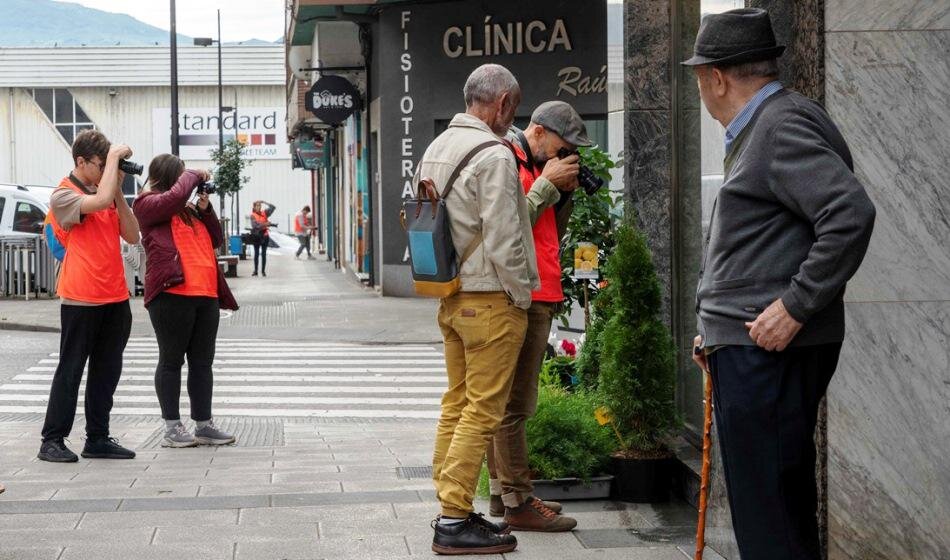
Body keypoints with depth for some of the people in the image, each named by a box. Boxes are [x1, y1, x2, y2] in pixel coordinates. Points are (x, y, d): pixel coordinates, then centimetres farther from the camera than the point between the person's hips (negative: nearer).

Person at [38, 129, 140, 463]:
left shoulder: (108, 194, 13)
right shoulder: (64, 195, -8)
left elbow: (132, 236, 6)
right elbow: (100, 201, -28)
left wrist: (119, 191, -2)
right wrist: (114, 157, -17)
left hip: (115, 297, 7)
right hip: (81, 298, -7)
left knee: (107, 370, 10)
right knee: (71, 370, -1)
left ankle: (98, 439, 17)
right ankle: (52, 441, 7)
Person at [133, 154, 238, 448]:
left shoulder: (188, 209, 22)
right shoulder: (148, 204, 1)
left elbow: (216, 240, 20)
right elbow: (176, 195, -19)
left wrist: (205, 209, 7)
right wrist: (193, 176, -2)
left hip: (206, 295, 7)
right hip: (172, 294, -7)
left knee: (202, 362, 9)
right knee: (171, 361, -1)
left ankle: (204, 424, 14)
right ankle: (172, 428, 3)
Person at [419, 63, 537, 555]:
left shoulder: (435, 148, 12)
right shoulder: (494, 155, -16)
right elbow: (503, 240, -19)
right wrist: (521, 296, -8)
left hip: (450, 296, 9)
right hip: (490, 299, -9)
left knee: (457, 403, 14)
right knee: (481, 412, -4)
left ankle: (450, 504, 19)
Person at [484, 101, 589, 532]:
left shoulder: (536, 165, 20)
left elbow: (551, 234, 21)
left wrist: (565, 191, 8)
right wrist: (548, 184, -13)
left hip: (538, 297, 10)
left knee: (507, 401, 14)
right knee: (515, 404, -8)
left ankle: (502, 492, 22)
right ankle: (518, 502, -5)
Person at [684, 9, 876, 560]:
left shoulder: (783, 126, -13)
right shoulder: (759, 129, 20)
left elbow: (851, 214, -25)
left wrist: (795, 307, -22)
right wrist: (719, 327, 20)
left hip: (767, 349, -11)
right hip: (751, 347, 11)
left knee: (766, 511, -7)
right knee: (788, 500, 17)